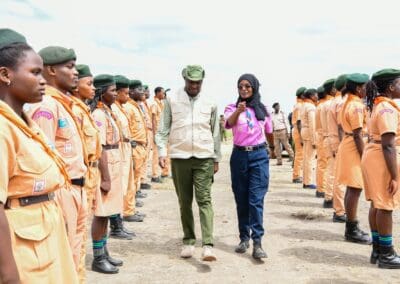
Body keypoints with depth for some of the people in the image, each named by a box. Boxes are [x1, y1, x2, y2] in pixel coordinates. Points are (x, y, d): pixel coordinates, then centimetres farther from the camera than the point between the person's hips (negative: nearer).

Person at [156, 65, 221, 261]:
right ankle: (188, 241, 19)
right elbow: (163, 129, 3)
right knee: (184, 202, 7)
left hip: (204, 158, 0)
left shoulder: (210, 103, 7)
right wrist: (162, 152, -8)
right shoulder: (172, 100, 3)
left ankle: (208, 245, -11)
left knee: (204, 200, -8)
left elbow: (215, 133, 12)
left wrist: (216, 158, 11)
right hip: (179, 157, 0)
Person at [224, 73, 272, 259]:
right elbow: (229, 123, -22)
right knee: (241, 200, 8)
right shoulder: (233, 108, 0)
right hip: (239, 155, 0)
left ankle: (257, 243, -8)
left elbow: (268, 131, 21)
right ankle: (244, 238, 21)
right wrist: (238, 111, -39)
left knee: (256, 200, -7)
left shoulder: (262, 109, 7)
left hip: (259, 155, 0)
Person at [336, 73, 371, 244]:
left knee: (352, 189, 14)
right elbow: (358, 135, -20)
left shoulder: (348, 104, 14)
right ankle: (352, 231, 0)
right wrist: (364, 157, -17)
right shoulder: (357, 106, -16)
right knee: (355, 189, -6)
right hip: (354, 149, -10)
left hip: (347, 145, 10)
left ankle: (351, 227, 22)